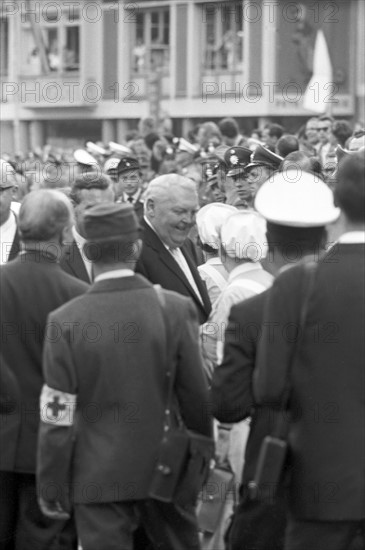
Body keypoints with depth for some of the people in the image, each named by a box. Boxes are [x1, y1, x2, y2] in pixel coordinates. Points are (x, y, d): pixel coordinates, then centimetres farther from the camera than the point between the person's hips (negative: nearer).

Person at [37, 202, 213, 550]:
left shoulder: (66, 321, -13)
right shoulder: (177, 309, -9)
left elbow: (57, 418, -10)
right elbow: (197, 398, -4)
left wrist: (51, 486, 1)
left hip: (99, 478, -1)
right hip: (168, 470, 2)